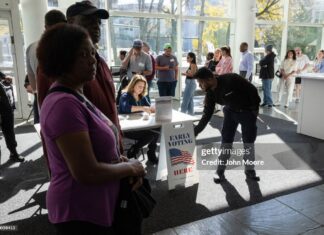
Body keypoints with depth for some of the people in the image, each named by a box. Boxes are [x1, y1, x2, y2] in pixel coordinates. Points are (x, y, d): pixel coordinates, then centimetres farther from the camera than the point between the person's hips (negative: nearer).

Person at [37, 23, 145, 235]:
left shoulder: (76, 98, 8)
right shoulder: (64, 104, -25)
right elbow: (87, 173, -29)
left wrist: (124, 162, -1)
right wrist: (130, 167, -14)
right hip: (81, 214, -9)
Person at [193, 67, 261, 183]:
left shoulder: (231, 79, -33)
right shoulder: (210, 93, -13)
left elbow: (252, 90, -23)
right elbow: (206, 115, -7)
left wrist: (255, 109, -15)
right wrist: (195, 132, -12)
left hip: (247, 111, -4)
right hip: (231, 111, 4)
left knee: (249, 142, 4)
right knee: (226, 141, 1)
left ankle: (250, 170, 21)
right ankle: (220, 171, 12)